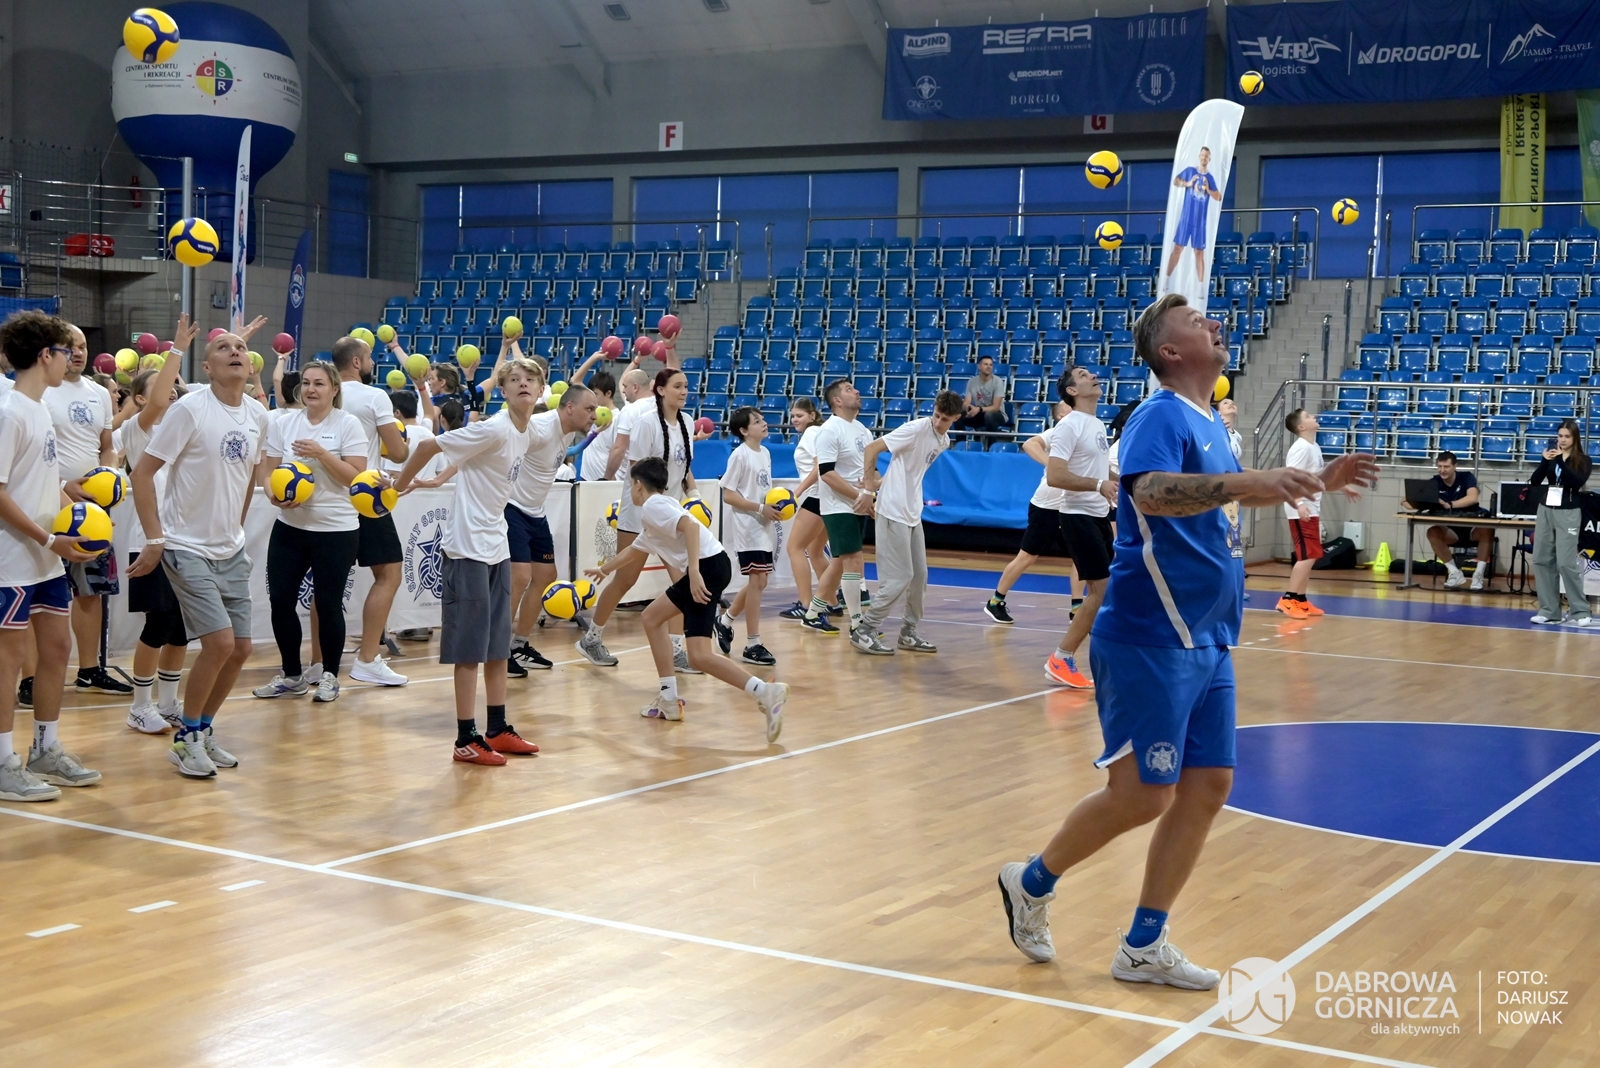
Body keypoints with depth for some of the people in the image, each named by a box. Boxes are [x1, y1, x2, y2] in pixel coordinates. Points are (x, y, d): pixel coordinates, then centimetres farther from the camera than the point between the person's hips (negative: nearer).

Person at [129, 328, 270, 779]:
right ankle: (186, 741, 3)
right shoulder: (189, 409, -14)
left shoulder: (258, 416, 4)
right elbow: (142, 473, -13)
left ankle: (203, 732, 25)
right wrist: (154, 539, -17)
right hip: (187, 548, -7)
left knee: (240, 648, 6)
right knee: (219, 642, -15)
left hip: (232, 550, 7)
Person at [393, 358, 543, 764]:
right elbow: (429, 446, -13)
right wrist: (398, 486, -3)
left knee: (498, 643, 12)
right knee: (470, 646, -4)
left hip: (497, 547, 8)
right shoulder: (493, 430, -18)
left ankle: (498, 729, 21)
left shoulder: (526, 436, 8)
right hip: (469, 547, -8)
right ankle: (467, 738, 2)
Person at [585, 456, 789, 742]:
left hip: (708, 566, -10)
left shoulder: (652, 505, -1)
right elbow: (634, 550, 49)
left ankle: (766, 692, -19)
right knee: (652, 618, 19)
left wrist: (694, 572, -28)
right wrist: (603, 569, 65)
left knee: (699, 656, -11)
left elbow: (689, 525, -20)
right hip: (700, 569, 10)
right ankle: (669, 701, 18)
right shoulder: (655, 510, 30)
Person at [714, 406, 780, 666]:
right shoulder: (740, 455, -12)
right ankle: (753, 645, -3)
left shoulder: (765, 453, 11)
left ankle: (725, 620, 32)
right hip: (746, 526, -8)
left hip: (764, 526, 8)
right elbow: (728, 495, -15)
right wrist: (760, 508, -19)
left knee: (759, 581, 11)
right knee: (757, 580, -9)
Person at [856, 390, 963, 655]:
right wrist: (869, 486, -11)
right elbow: (872, 449, -13)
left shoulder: (944, 442, 9)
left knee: (919, 576, 11)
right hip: (893, 511, -8)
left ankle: (908, 633, 23)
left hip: (913, 514, 8)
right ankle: (864, 630, 1)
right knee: (899, 578, -9)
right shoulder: (916, 428, -16)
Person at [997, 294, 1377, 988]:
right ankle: (1033, 882, 17)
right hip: (1150, 641, -9)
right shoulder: (1162, 415, -12)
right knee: (1143, 794, -6)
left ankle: (1143, 948, 15)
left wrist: (1317, 482, 30)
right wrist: (1246, 482, -43)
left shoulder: (1209, 423, 14)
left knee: (1208, 786, 7)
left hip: (1206, 643, 9)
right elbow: (1149, 492, -33)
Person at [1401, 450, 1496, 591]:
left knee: (1487, 530, -35)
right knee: (1432, 532, -29)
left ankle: (1479, 574, -23)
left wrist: (1449, 505, -44)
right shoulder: (1435, 482, -1)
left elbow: (1473, 498, -29)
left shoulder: (1467, 477, -10)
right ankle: (1455, 573, -18)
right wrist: (1409, 502, -36)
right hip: (1451, 529, 2)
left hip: (1472, 526, -2)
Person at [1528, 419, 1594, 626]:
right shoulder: (1551, 456, 8)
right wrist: (1545, 460, -15)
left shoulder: (1583, 459, -1)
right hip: (1545, 510, 5)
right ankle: (1549, 610, 6)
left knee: (1566, 563, -11)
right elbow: (1534, 481, 0)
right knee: (1541, 560, 1)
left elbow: (1578, 482, -18)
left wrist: (1560, 460, -25)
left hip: (1568, 513, -5)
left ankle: (1581, 611, -3)